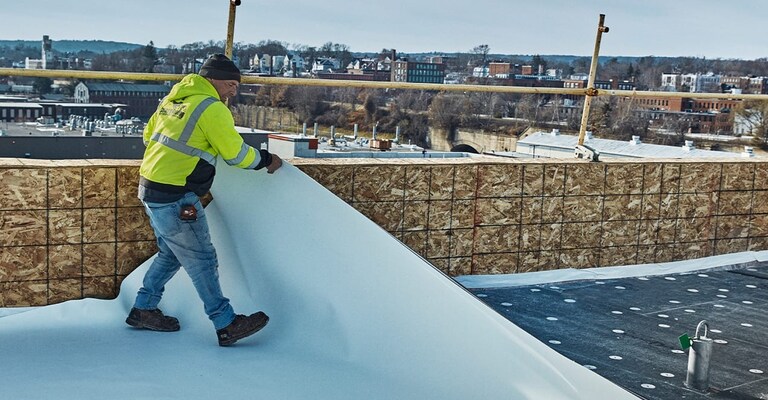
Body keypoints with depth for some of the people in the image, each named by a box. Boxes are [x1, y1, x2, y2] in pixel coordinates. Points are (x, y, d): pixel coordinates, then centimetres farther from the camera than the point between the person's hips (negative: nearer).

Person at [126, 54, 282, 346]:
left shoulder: (173, 99, 12)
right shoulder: (212, 109, -14)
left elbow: (149, 134, 22)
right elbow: (237, 154, -11)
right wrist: (267, 160, 5)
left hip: (150, 189, 9)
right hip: (175, 199, -9)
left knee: (171, 255, 21)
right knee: (202, 261, -3)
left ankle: (143, 310, 29)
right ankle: (227, 326, 3)